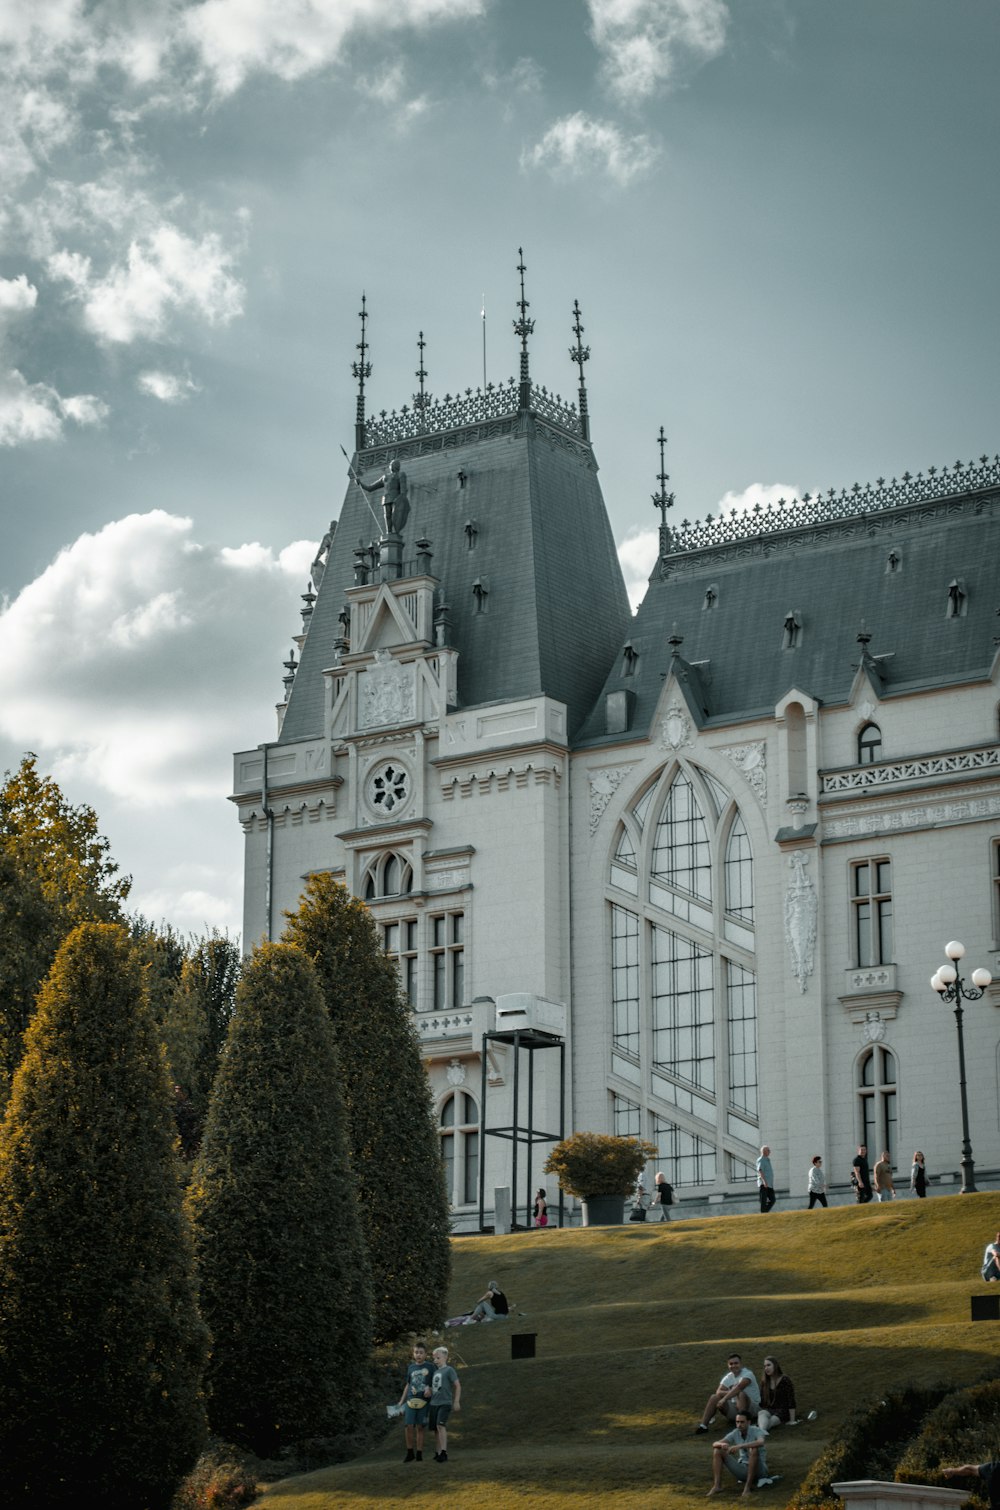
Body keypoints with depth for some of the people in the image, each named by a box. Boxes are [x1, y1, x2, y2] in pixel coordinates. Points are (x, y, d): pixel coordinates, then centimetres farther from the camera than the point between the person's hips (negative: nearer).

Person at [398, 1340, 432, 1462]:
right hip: (411, 1400, 2)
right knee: (408, 1426, -9)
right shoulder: (411, 1367, 13)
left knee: (420, 1427, 0)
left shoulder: (430, 1367, 3)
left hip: (424, 1401, -2)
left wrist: (430, 1390, -14)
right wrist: (401, 1401, 19)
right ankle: (410, 1453, 5)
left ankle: (419, 1455, 7)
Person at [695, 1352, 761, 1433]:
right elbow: (718, 1392, -8)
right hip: (734, 1407, 5)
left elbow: (739, 1387, -30)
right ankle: (703, 1425, -16)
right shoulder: (728, 1378, 6)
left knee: (741, 1394, -35)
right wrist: (730, 1392, -28)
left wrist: (724, 1399, -35)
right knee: (714, 1397, -10)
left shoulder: (747, 1374, -12)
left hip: (752, 1407, -5)